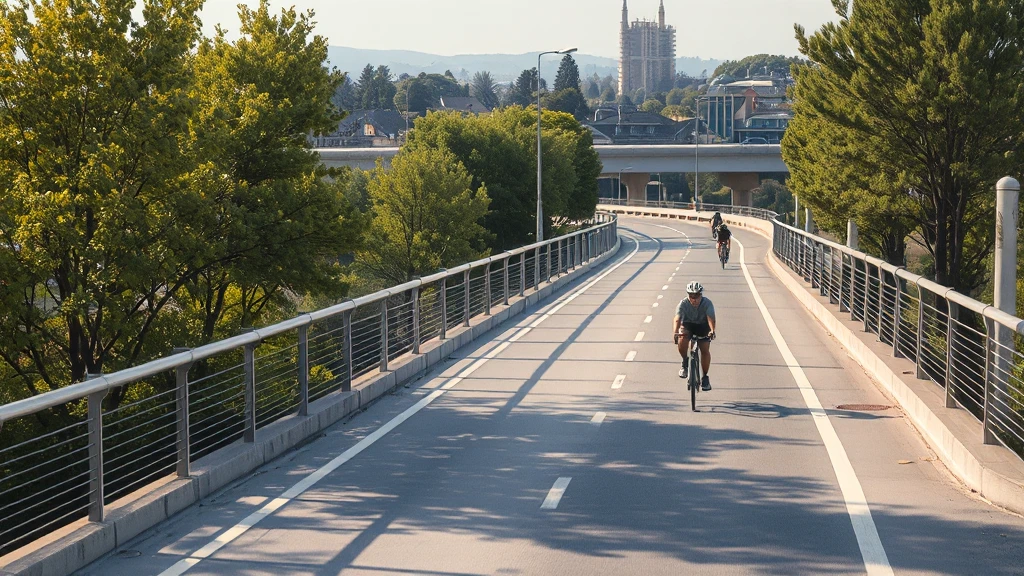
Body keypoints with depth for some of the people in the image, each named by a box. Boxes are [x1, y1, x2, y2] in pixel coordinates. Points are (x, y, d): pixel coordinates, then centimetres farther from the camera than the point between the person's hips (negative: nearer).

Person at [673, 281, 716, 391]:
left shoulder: (707, 303, -25)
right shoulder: (683, 303, -24)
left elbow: (710, 318, -39)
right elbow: (677, 319, -36)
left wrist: (712, 331, -59)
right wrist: (675, 333, -55)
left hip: (703, 326, 0)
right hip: (688, 325, 0)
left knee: (705, 350, -14)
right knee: (682, 340, -31)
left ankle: (705, 377, 4)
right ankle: (685, 363, -7)